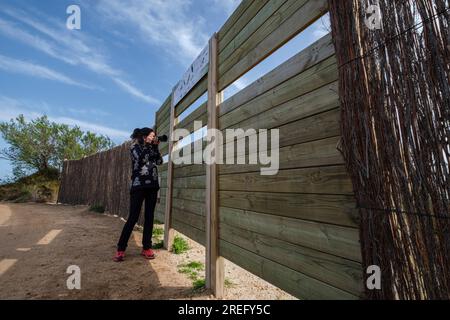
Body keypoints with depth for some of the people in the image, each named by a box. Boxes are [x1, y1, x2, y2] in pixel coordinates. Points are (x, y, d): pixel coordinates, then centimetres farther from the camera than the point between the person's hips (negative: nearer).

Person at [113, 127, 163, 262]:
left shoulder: (151, 148, 17)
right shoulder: (135, 147, 3)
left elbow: (159, 161, 6)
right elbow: (141, 158, -16)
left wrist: (156, 147, 2)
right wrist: (150, 145, -8)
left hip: (152, 186, 5)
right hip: (139, 186, -5)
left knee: (149, 217, 5)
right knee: (133, 217, -6)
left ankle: (146, 248, 13)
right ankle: (120, 249, 6)